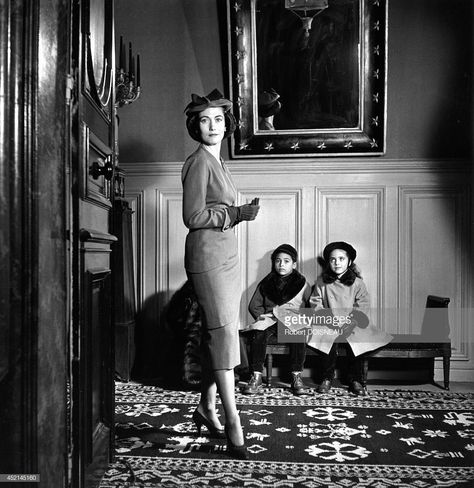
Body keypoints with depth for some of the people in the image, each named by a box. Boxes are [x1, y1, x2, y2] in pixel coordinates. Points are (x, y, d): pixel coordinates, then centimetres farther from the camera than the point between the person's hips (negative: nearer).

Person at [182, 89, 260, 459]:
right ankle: (233, 425, -4)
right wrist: (237, 213, -18)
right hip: (207, 255, -9)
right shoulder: (199, 162, -9)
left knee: (216, 334, 12)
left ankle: (206, 408, 25)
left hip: (226, 255, 9)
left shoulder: (217, 161, 17)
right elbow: (194, 216, -17)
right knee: (224, 333, -10)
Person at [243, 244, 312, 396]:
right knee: (258, 333, -31)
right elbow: (254, 305, 14)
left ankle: (296, 376, -23)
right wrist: (262, 316, -4)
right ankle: (256, 376, -24)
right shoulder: (265, 284, 13)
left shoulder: (302, 284, 9)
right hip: (270, 320, 1)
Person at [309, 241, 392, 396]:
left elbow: (363, 305, -3)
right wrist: (328, 317, -12)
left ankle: (356, 380, -7)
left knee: (358, 340, -26)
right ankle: (327, 378, -11)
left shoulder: (357, 283, 3)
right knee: (330, 337, -28)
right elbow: (315, 302, 4)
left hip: (352, 324, 0)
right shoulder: (322, 282, 6)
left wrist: (347, 319, -18)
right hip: (328, 324, 0)